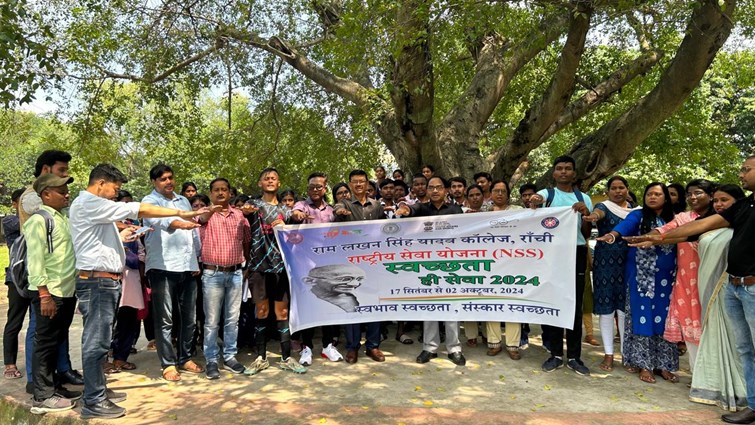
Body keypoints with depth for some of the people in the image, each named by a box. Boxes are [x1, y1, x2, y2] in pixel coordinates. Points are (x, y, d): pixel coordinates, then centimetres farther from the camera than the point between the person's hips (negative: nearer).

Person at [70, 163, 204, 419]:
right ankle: (94, 402, 1)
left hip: (104, 281, 11)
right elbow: (138, 210, -18)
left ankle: (98, 390, 24)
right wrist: (181, 213, -16)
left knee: (99, 339, 15)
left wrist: (123, 235, 20)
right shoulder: (89, 203, -14)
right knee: (96, 340, -6)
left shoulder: (92, 205, 20)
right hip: (97, 280, -11)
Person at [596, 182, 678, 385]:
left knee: (664, 319, 6)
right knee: (642, 318, -1)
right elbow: (625, 225, -21)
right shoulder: (638, 216, -1)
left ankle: (663, 365, 17)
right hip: (642, 276, -3)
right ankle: (644, 364, 7)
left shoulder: (673, 220, 10)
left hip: (666, 278, 3)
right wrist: (612, 235, -43)